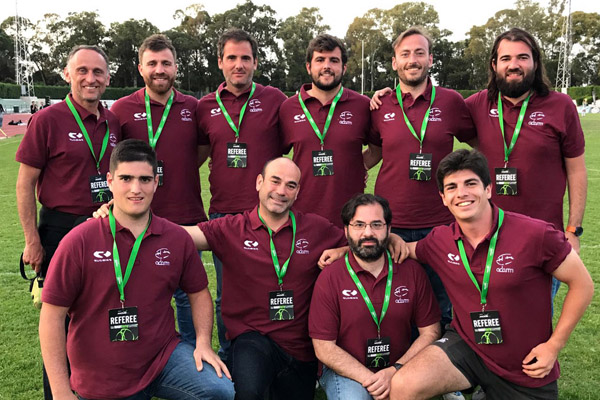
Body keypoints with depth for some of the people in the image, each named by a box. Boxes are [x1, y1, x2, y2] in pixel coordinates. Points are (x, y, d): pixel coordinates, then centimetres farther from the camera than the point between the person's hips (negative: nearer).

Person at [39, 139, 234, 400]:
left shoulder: (177, 238, -4)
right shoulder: (79, 241, -13)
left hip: (163, 356, 2)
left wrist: (203, 343, -5)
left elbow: (198, 292, 9)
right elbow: (52, 315, -10)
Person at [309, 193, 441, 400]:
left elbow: (430, 332, 1)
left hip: (400, 371, 3)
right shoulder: (329, 278, -8)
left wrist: (396, 371, -14)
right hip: (346, 371, -2)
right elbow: (324, 348, -9)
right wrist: (371, 380, -18)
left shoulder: (412, 271, -1)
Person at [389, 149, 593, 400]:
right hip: (466, 348, 2)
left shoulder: (535, 235, -19)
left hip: (528, 370, -1)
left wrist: (554, 345, -8)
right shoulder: (438, 241, -7)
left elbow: (582, 284, -8)